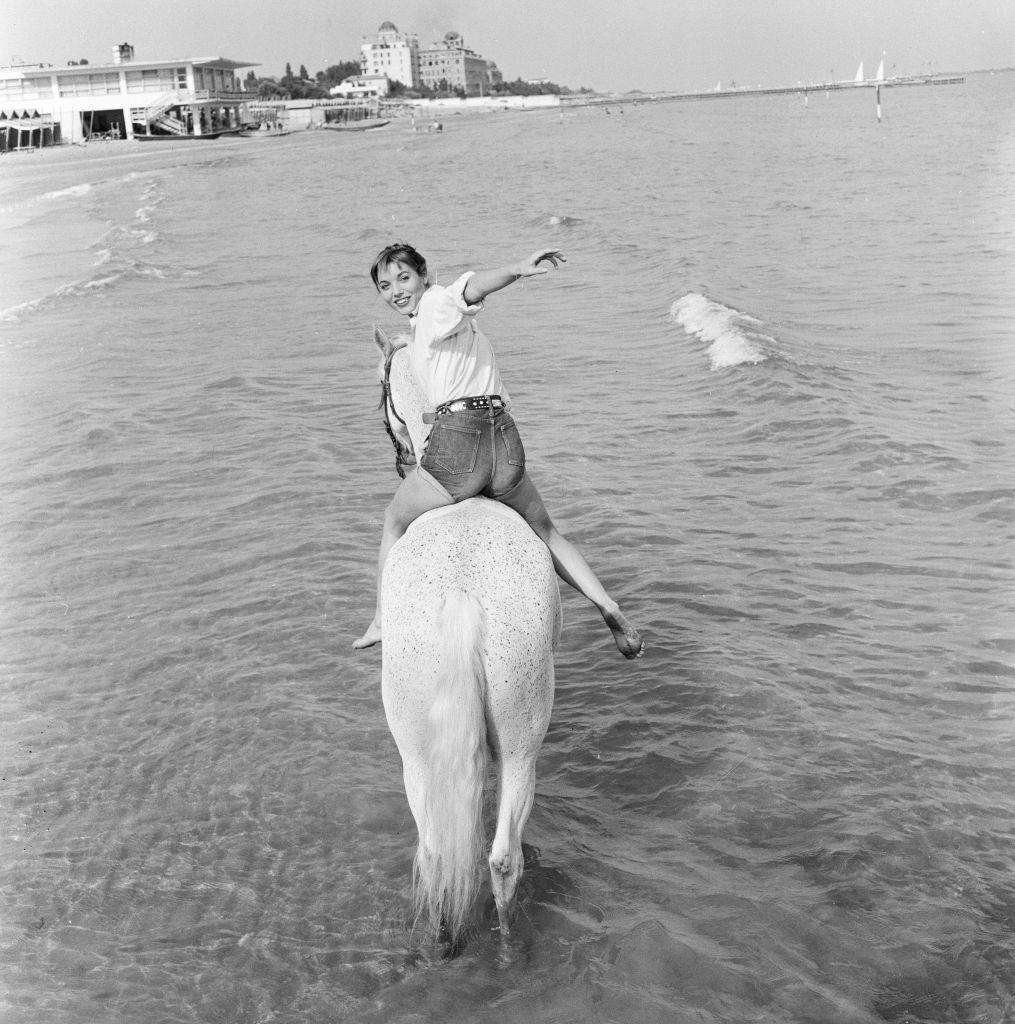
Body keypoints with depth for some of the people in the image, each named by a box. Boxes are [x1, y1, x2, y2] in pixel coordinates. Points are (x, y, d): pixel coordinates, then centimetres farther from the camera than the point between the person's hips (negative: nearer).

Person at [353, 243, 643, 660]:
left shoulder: (435, 302, 1)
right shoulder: (467, 324, 25)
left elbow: (472, 287, -22)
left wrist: (517, 269, -43)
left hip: (457, 442, -7)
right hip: (506, 441, 7)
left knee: (395, 520, 21)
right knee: (544, 532, 26)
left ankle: (381, 621, 28)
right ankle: (608, 607, 10)